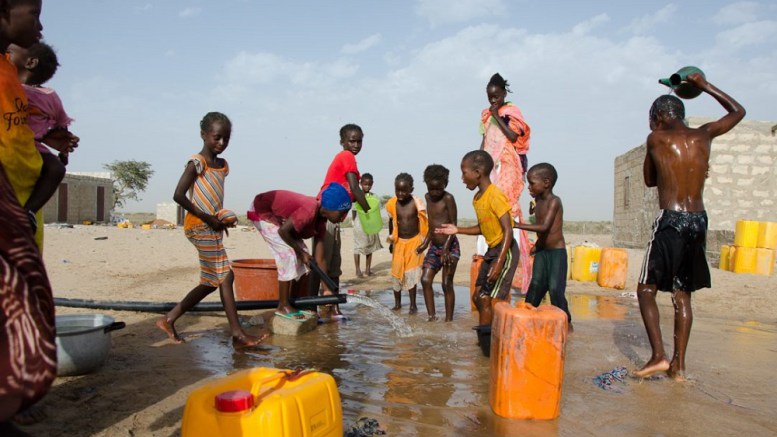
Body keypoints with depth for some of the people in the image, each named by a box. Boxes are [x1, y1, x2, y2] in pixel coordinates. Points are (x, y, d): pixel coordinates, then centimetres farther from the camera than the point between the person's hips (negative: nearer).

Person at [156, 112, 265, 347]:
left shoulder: (223, 165, 15)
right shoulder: (197, 163, -10)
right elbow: (178, 196, -17)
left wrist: (223, 218, 7)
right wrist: (208, 218, -17)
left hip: (211, 227, 9)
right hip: (199, 226, -9)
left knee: (212, 282, 11)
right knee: (225, 277, -8)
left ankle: (169, 319, 21)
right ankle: (238, 333, -3)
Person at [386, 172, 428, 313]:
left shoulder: (416, 203, -15)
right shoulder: (392, 204, -6)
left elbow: (424, 223, -9)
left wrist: (423, 242, -12)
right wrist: (391, 240, 15)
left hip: (414, 241, -3)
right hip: (399, 242, 3)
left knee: (411, 273, -4)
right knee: (396, 272, 6)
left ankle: (413, 304, 9)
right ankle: (397, 303, 23)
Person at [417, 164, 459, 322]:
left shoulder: (448, 198, -12)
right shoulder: (428, 197, 9)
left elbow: (453, 225, -15)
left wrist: (446, 248, -23)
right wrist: (426, 242, 13)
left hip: (450, 247, -7)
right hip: (434, 247, 7)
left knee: (447, 284, -3)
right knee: (425, 280, -1)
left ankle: (449, 319, 8)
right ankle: (431, 316, 9)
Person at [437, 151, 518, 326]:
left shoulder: (495, 196, -20)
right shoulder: (477, 198, 7)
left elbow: (508, 230, -23)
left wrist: (499, 263, -28)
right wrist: (458, 230, 7)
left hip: (504, 251, -9)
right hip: (491, 251, 9)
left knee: (486, 300, -8)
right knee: (478, 298, 11)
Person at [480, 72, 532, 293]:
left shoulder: (512, 112, -1)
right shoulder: (487, 114, 16)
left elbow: (513, 136, -14)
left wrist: (497, 117, -11)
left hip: (507, 165, -6)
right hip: (491, 164, 6)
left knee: (506, 203, -12)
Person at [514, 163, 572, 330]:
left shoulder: (554, 201, -17)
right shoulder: (538, 201, 6)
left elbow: (544, 227, -29)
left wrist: (518, 225, -32)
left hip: (557, 252, -7)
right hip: (541, 251, 7)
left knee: (555, 288, -6)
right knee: (536, 285, 6)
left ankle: (565, 322, 9)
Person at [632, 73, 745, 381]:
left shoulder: (656, 139, -1)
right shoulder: (704, 135, 8)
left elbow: (650, 180, 11)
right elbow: (738, 111, 27)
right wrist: (705, 86, 29)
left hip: (671, 221, -5)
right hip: (698, 221, 5)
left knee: (646, 289, 3)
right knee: (682, 295, 10)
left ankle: (659, 356, -7)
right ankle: (679, 365, 12)